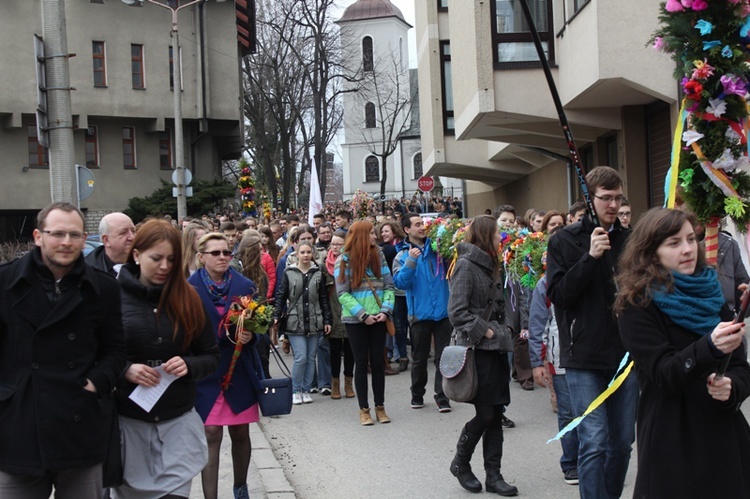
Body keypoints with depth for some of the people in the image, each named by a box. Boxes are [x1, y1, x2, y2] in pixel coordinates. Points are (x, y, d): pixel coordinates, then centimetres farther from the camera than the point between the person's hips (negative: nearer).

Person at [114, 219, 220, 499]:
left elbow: (211, 356, 6)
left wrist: (189, 366, -13)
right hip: (128, 421, -1)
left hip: (178, 421, 1)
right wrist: (124, 370, -18)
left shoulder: (187, 298, 2)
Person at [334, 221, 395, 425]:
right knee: (361, 363, 5)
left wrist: (385, 310, -11)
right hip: (355, 320, -3)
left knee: (377, 362, 7)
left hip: (377, 319, 3)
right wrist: (363, 315, -15)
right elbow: (343, 293, -9)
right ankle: (364, 409, 14)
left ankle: (380, 407, 18)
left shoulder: (379, 256, 5)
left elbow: (388, 285, 4)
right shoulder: (344, 261, -5)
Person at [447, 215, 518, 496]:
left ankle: (493, 476, 14)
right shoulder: (466, 264, -11)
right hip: (478, 349, -8)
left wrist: (502, 331, 7)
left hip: (497, 347, 8)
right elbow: (457, 312, -17)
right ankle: (460, 463, 18)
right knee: (485, 414, -4)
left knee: (496, 415, 8)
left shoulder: (491, 265, 16)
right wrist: (484, 331, -16)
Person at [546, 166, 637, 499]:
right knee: (595, 442, -8)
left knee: (622, 442, 10)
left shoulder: (629, 239, 9)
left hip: (625, 355, 4)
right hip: (584, 358, -4)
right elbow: (557, 295, -10)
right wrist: (590, 258, -18)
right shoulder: (565, 240, -1)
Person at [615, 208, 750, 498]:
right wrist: (709, 347, -35)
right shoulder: (638, 306, -8)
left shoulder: (710, 296, 9)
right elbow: (664, 374, -18)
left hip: (726, 437, 5)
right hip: (672, 444, -5)